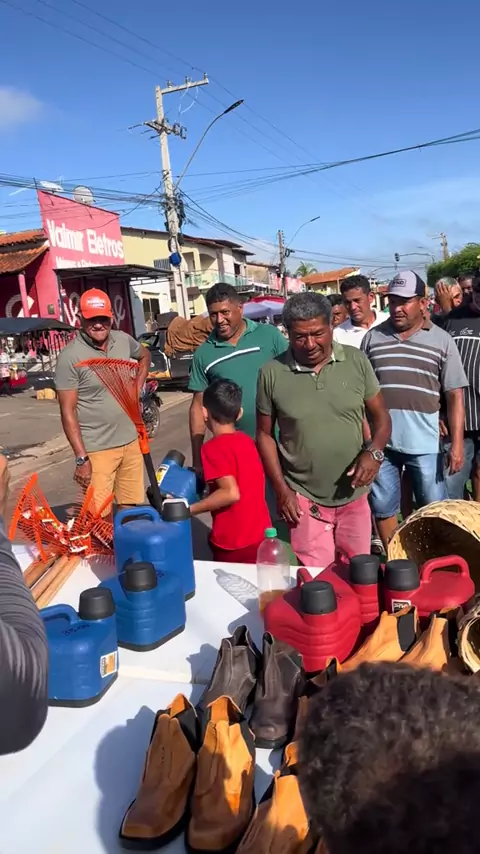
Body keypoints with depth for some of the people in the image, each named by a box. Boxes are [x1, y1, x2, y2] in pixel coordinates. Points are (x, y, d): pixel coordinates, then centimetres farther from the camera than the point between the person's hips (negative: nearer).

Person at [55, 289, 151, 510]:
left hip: (130, 441, 6)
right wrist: (81, 458, -17)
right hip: (96, 450, -6)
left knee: (132, 507, 16)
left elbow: (144, 355, 27)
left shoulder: (123, 341, 2)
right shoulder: (70, 357, -15)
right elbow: (68, 412, -14)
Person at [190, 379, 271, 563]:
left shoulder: (214, 448, -16)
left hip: (235, 544, -7)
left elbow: (231, 493, -24)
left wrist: (189, 510, -18)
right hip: (260, 534, 7)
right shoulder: (246, 440, 6)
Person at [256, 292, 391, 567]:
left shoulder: (357, 361, -6)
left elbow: (381, 416, 2)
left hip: (354, 496, 2)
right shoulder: (272, 373, -10)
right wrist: (281, 489, -6)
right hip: (304, 498, -1)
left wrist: (375, 452, -17)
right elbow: (265, 434, 0)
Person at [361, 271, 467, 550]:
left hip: (424, 443, -2)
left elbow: (455, 395, 0)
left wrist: (457, 443, -6)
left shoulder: (442, 340, 0)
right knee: (383, 507, 13)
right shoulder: (373, 337, 5)